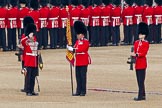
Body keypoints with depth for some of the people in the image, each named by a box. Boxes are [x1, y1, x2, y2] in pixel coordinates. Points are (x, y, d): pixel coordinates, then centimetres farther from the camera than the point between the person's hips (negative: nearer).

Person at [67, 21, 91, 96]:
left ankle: (83, 91, -1)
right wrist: (70, 48, -9)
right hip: (78, 62, 7)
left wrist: (73, 49, -22)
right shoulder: (77, 41, 16)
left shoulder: (86, 42, -7)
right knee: (78, 76, 7)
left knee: (83, 76, -5)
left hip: (83, 62, -7)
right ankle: (78, 91, 10)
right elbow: (75, 49, 10)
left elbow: (81, 49, -19)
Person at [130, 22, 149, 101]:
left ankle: (140, 96, -10)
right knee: (139, 81, 9)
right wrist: (133, 55, -2)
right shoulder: (136, 43, 14)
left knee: (141, 80, -9)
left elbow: (144, 53, -16)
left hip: (142, 63, -8)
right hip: (137, 63, 8)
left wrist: (136, 54, -27)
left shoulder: (146, 43, -7)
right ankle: (143, 95, 15)